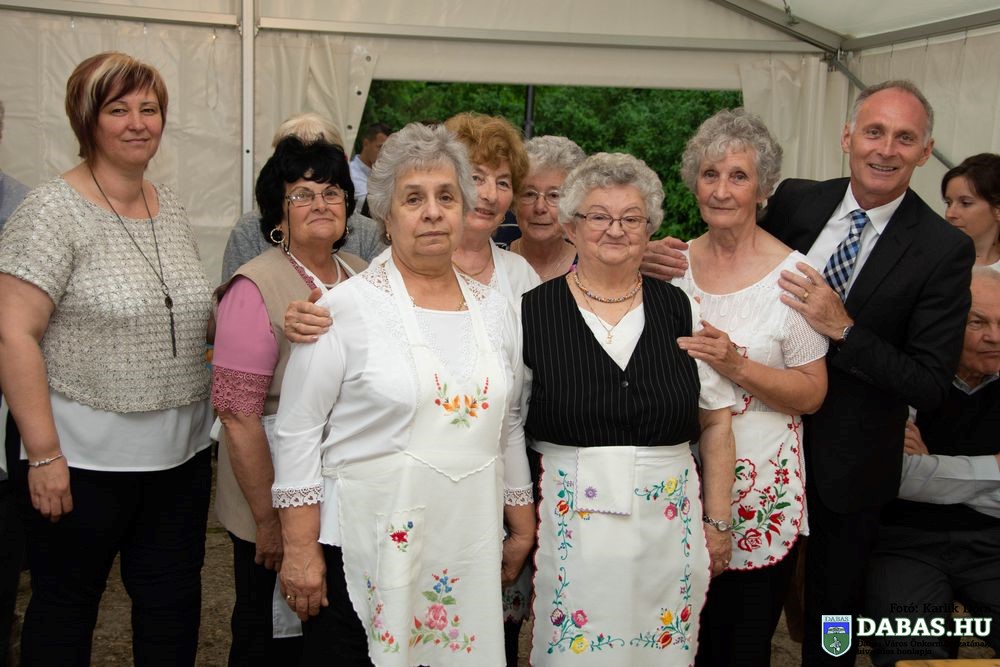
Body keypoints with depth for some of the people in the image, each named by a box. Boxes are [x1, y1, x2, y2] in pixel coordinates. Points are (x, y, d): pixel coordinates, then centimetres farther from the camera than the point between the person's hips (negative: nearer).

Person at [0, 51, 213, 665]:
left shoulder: (172, 208, 8)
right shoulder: (52, 212, -12)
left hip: (182, 451, 6)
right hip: (86, 458, -6)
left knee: (174, 602, 15)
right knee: (66, 604, 11)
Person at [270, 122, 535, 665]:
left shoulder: (495, 310, 8)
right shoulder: (345, 308, -8)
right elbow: (298, 432, -7)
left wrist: (522, 528, 17)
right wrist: (300, 549, -9)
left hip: (469, 556, 5)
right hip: (363, 553, -4)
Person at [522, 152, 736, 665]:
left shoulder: (680, 309, 3)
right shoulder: (533, 311, -2)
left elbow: (716, 423, 7)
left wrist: (718, 521, 5)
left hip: (670, 522, 2)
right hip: (569, 524, -2)